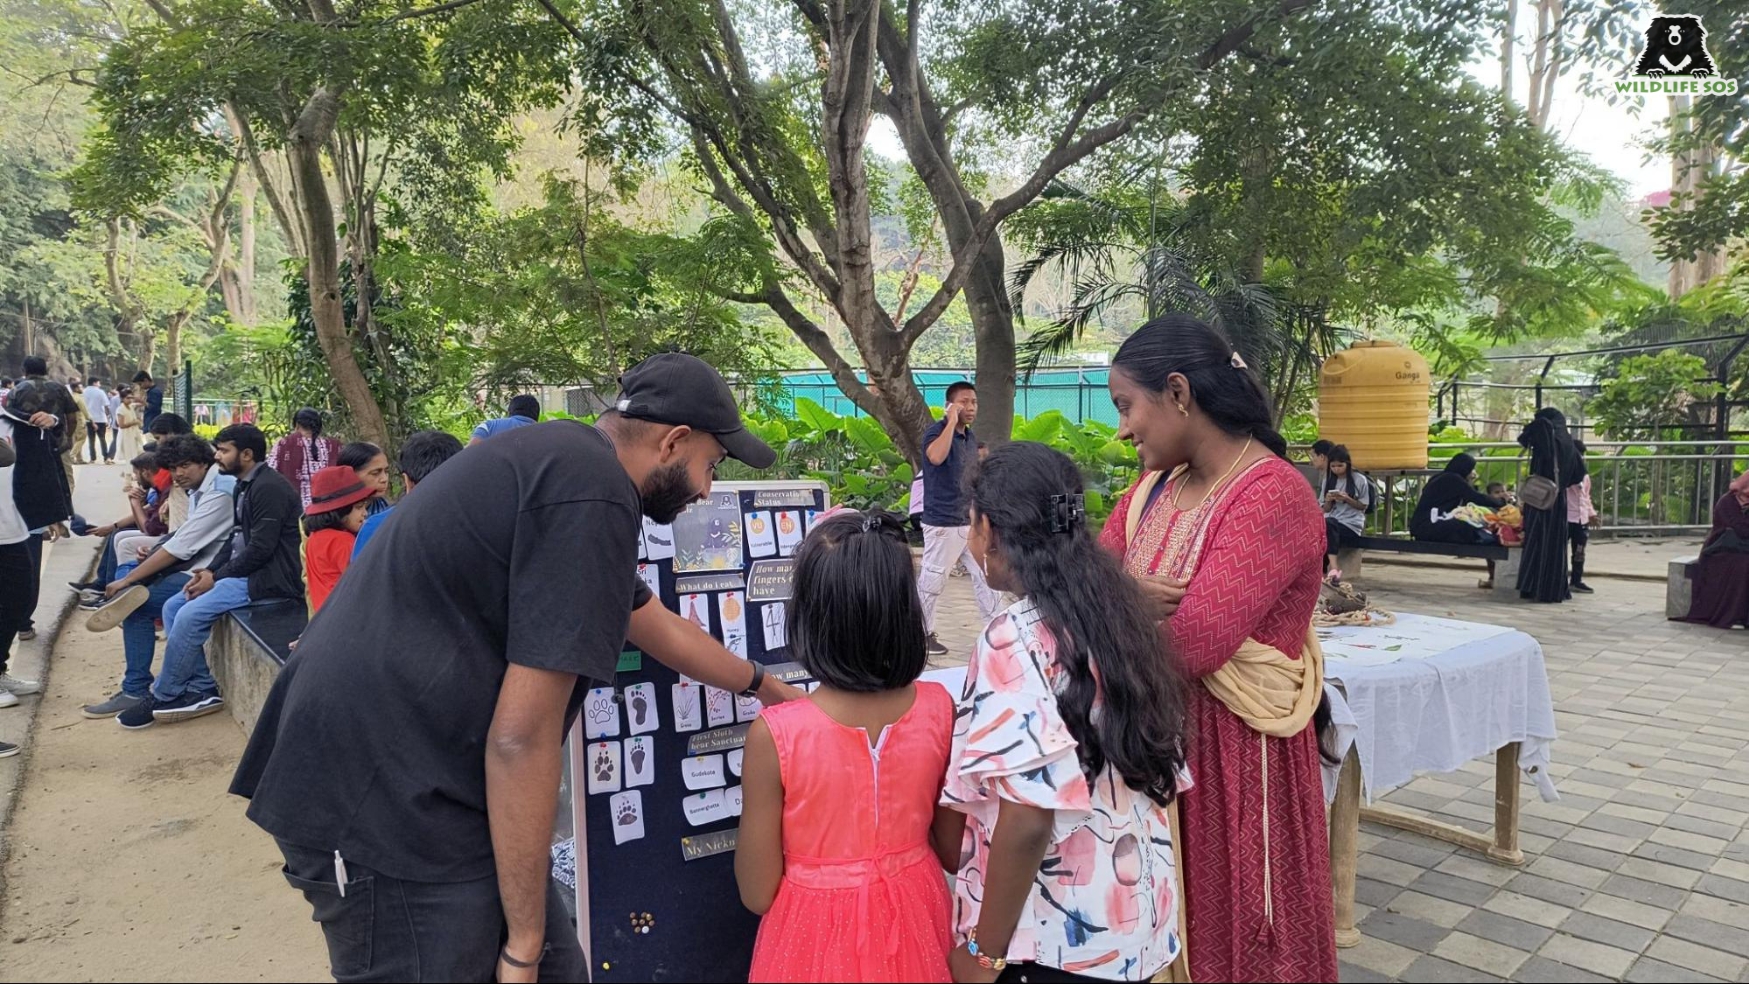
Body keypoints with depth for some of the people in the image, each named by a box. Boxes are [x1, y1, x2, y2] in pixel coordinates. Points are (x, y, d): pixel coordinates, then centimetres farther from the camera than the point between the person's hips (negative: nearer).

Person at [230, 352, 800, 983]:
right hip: (384, 811, -10)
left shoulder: (560, 459, 13)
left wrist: (764, 684, 40)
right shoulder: (593, 494, -19)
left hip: (410, 794, 10)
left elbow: (658, 627, 27)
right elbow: (521, 736, -20)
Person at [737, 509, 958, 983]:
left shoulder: (774, 733, -25)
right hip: (912, 925, 3)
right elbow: (954, 852, -2)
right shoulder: (938, 710, -15)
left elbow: (758, 893, -13)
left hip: (818, 936, -3)